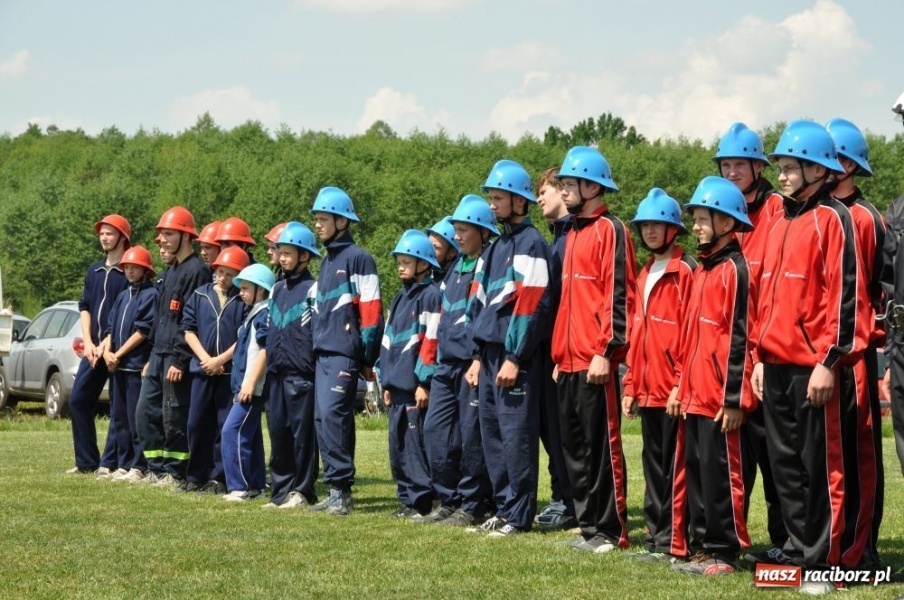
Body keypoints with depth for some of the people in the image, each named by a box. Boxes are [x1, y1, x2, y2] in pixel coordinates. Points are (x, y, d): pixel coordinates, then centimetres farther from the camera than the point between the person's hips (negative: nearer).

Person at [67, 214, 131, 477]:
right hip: (93, 349, 7)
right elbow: (84, 308, 15)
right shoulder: (94, 271, 16)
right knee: (78, 401, 5)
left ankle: (108, 463, 0)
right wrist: (88, 342, 1)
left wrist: (108, 344, -14)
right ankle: (86, 461, 11)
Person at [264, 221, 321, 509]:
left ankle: (302, 491, 1)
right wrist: (269, 363, 18)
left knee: (303, 432, -3)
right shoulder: (277, 289, 17)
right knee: (278, 431, 9)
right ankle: (281, 488, 15)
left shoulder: (312, 289, -6)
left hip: (301, 374, -7)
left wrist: (314, 366, -11)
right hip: (276, 374, 7)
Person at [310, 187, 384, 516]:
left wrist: (368, 358, -12)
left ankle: (341, 489, -14)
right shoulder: (327, 261, 20)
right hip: (323, 352, 9)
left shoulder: (358, 258, -6)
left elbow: (371, 309, -10)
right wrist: (317, 344, 18)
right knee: (323, 418, 6)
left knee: (333, 415, -16)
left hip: (344, 353, -9)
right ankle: (335, 490, 9)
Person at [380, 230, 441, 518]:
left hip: (415, 385, -9)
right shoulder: (401, 298, 20)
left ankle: (420, 500, -5)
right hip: (398, 384, 9)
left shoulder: (430, 295, -7)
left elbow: (431, 340, -14)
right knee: (398, 442, 9)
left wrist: (423, 382, -17)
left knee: (415, 441, -9)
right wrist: (387, 382, 18)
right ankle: (407, 497, 14)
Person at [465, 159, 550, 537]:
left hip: (515, 357, -9)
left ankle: (519, 515, -4)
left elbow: (530, 305, -15)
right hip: (491, 354, 9)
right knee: (492, 433, 10)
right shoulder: (495, 247, 19)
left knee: (516, 434, -7)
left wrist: (514, 359, -18)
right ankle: (503, 508, 17)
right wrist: (478, 356, 15)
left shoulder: (530, 244, -8)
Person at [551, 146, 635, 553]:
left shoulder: (609, 230, -8)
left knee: (602, 445, -5)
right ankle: (588, 524, 17)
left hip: (596, 361, -9)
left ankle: (611, 530, 0)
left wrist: (605, 351, -19)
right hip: (570, 362, 9)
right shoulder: (574, 234, 20)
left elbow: (618, 295, -15)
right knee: (575, 445, 11)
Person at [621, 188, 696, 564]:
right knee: (653, 465, 13)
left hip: (674, 391, -8)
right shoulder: (644, 275, 17)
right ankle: (656, 537, 19)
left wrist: (682, 384, -18)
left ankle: (674, 544, 0)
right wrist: (631, 385, 15)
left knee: (674, 467, -4)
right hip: (648, 390, 9)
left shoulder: (686, 272, -9)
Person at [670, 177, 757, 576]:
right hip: (695, 394, 9)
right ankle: (702, 548, 18)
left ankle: (725, 554, 1)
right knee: (696, 472, 11)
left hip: (720, 397, -9)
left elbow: (740, 338, -15)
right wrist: (681, 385, 18)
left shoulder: (734, 270, -11)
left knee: (720, 475, -5)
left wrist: (735, 398, -17)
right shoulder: (702, 270, 17)